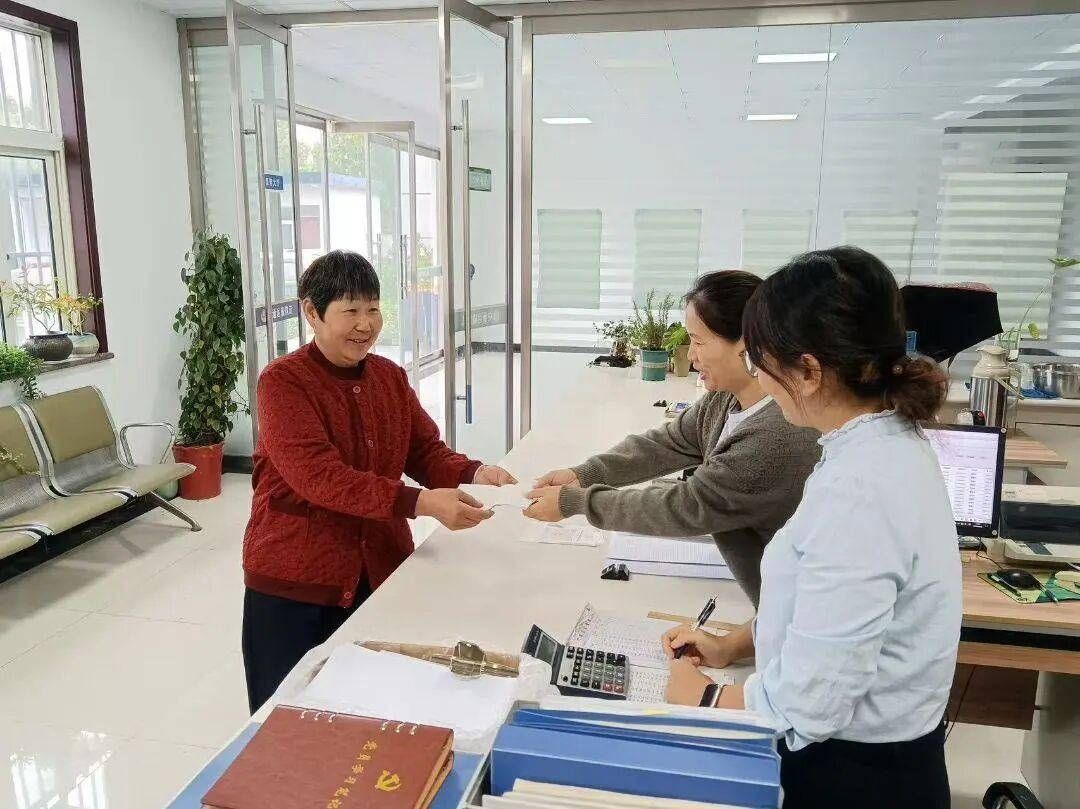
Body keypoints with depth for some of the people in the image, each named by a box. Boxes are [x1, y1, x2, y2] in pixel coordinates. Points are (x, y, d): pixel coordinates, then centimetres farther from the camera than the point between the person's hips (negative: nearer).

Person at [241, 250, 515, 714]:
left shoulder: (391, 377, 6)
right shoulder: (282, 382, -13)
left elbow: (425, 451, 5)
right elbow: (318, 475, -25)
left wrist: (475, 474, -17)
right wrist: (420, 503, -34)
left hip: (381, 574, 5)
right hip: (294, 581, -5)